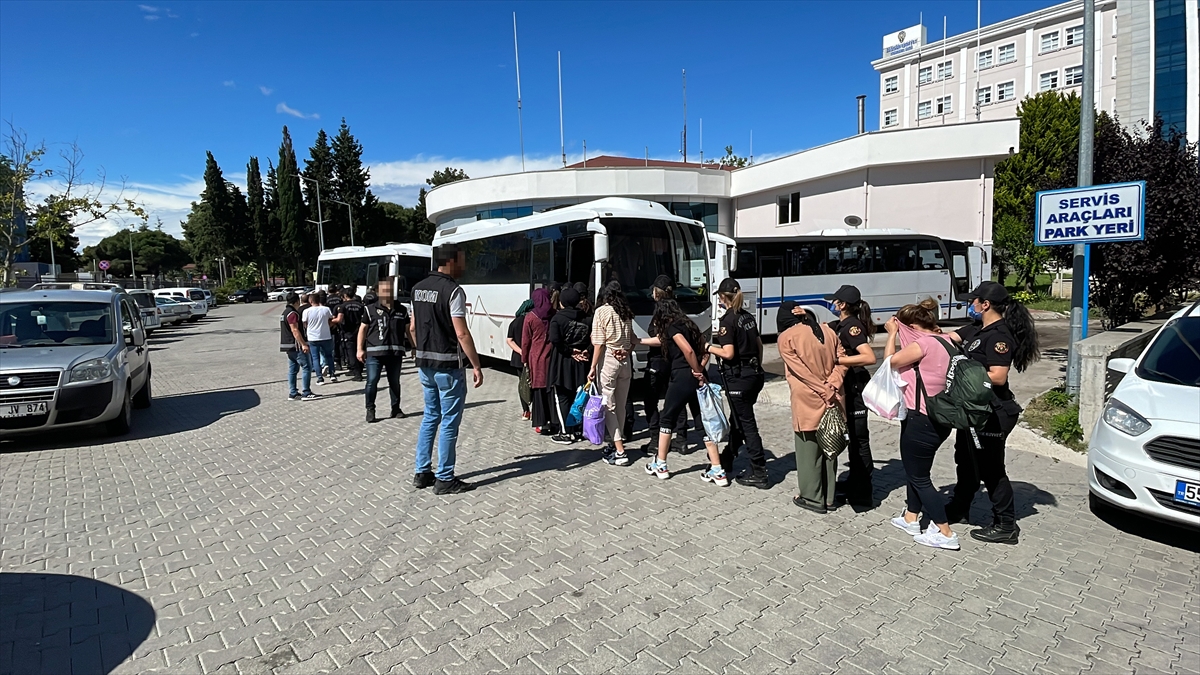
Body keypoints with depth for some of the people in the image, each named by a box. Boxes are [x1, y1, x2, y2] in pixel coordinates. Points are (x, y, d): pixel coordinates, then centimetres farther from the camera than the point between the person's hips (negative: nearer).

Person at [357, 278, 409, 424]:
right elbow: (363, 329, 2)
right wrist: (360, 349, -4)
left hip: (395, 352, 3)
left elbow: (408, 329, 16)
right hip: (374, 352, -2)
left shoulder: (402, 310, 10)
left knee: (395, 382, 11)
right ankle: (370, 410, 8)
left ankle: (396, 408, 23)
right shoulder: (370, 309, 2)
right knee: (372, 382, -5)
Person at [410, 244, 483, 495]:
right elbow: (462, 334, -20)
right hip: (448, 365, -8)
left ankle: (422, 473, 23)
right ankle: (444, 479, 8)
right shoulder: (452, 290, -16)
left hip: (425, 364, 8)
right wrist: (476, 366, -15)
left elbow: (413, 328, 15)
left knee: (430, 416, 18)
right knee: (449, 422, 1)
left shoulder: (418, 288, 10)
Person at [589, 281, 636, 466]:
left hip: (608, 360, -5)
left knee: (608, 406, -2)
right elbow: (632, 341, 10)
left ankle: (620, 452, -6)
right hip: (625, 361, 5)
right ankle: (617, 442, 23)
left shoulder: (601, 311, -5)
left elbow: (599, 343, -9)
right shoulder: (626, 313, 10)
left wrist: (593, 368, -7)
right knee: (620, 405, 14)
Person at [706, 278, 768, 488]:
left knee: (746, 424, -3)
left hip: (738, 378, -9)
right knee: (738, 419, 20)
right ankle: (727, 459, 37)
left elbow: (728, 353, -20)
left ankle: (759, 474, 2)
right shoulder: (748, 316, 10)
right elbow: (759, 344, 17)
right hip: (754, 374, 9)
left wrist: (709, 348, -5)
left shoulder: (728, 320, -14)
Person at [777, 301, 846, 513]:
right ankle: (828, 497, 24)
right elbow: (841, 360, 2)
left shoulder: (786, 337, -7)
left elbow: (801, 370, -15)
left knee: (809, 450, 6)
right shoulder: (827, 331, 9)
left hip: (808, 403, -6)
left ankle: (812, 498, 14)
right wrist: (832, 386, -8)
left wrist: (824, 392, -14)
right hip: (832, 400, 6)